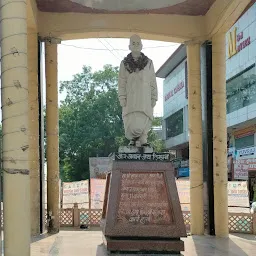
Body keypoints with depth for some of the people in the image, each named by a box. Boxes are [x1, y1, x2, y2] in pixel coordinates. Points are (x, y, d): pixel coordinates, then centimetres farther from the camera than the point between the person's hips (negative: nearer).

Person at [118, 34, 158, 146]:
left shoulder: (149, 63, 12)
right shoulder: (124, 63, 10)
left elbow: (153, 82, 11)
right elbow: (121, 83, 7)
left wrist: (154, 98, 4)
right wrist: (122, 99, -3)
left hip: (145, 98, 1)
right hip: (130, 98, -1)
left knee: (144, 120, -10)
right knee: (131, 121, -10)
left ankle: (143, 139, -1)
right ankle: (133, 138, 12)